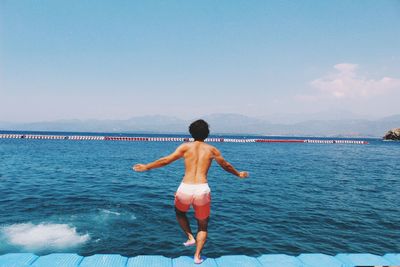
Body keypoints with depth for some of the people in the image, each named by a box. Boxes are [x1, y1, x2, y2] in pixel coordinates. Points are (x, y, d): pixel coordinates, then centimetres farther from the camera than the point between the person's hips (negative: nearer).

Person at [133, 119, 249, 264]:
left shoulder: (186, 146, 6)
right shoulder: (211, 149, 11)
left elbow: (166, 160, -1)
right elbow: (226, 166, 23)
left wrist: (146, 167, 8)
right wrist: (239, 174, 40)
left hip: (185, 189, 0)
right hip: (202, 190, 1)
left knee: (179, 212, 34)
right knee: (202, 225, 23)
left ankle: (190, 237, 18)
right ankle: (197, 256, 16)